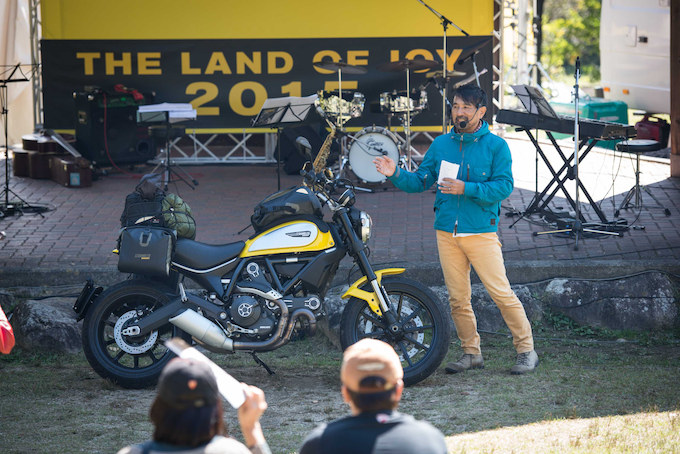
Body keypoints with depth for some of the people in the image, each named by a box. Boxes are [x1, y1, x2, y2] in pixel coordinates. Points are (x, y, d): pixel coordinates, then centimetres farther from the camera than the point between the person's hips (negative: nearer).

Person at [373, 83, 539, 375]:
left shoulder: (495, 146, -2)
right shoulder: (441, 144, 11)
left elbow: (504, 186, -12)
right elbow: (421, 181, 13)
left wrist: (466, 188, -21)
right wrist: (396, 175, -6)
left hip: (481, 232, -4)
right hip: (446, 232, 4)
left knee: (501, 293, -7)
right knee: (458, 298, 6)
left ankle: (526, 350, 2)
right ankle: (471, 353, 17)